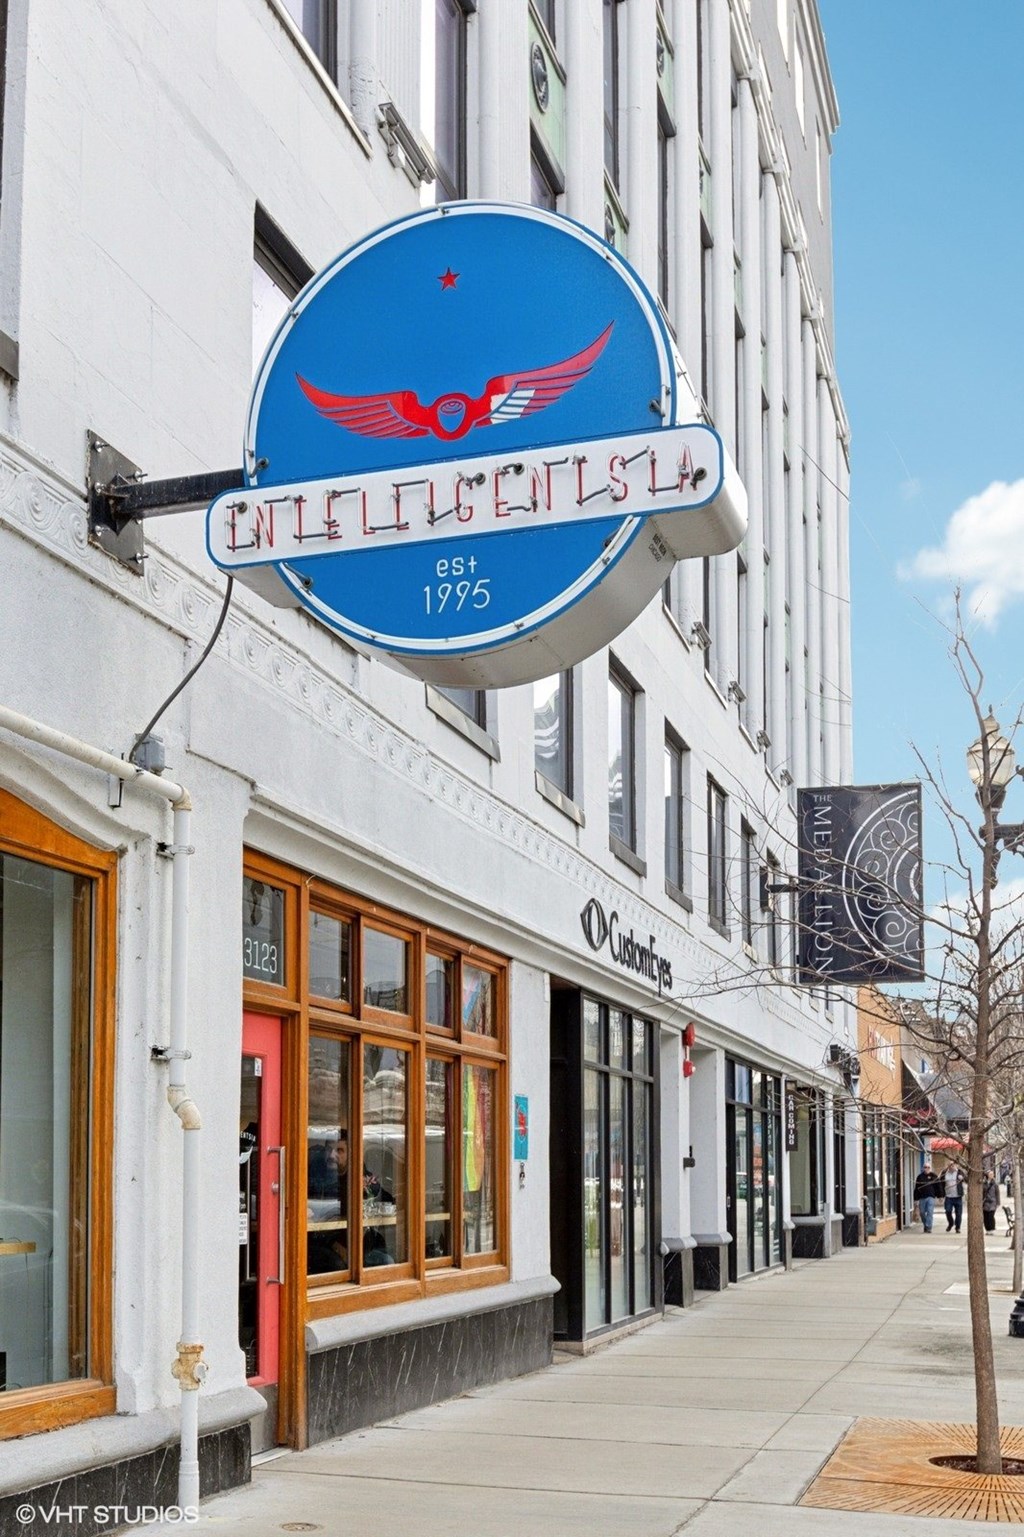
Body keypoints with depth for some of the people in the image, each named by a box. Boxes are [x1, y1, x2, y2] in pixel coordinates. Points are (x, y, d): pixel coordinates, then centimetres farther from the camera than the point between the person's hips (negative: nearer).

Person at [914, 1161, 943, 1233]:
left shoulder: (934, 1176, 4)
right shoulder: (920, 1177, 10)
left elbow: (939, 1186, 4)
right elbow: (916, 1189, 10)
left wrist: (938, 1196, -2)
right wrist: (916, 1199, 6)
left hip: (931, 1197, -3)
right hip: (922, 1198, 3)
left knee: (930, 1212, -12)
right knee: (922, 1213, 6)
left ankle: (928, 1227, -12)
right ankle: (925, 1226, 25)